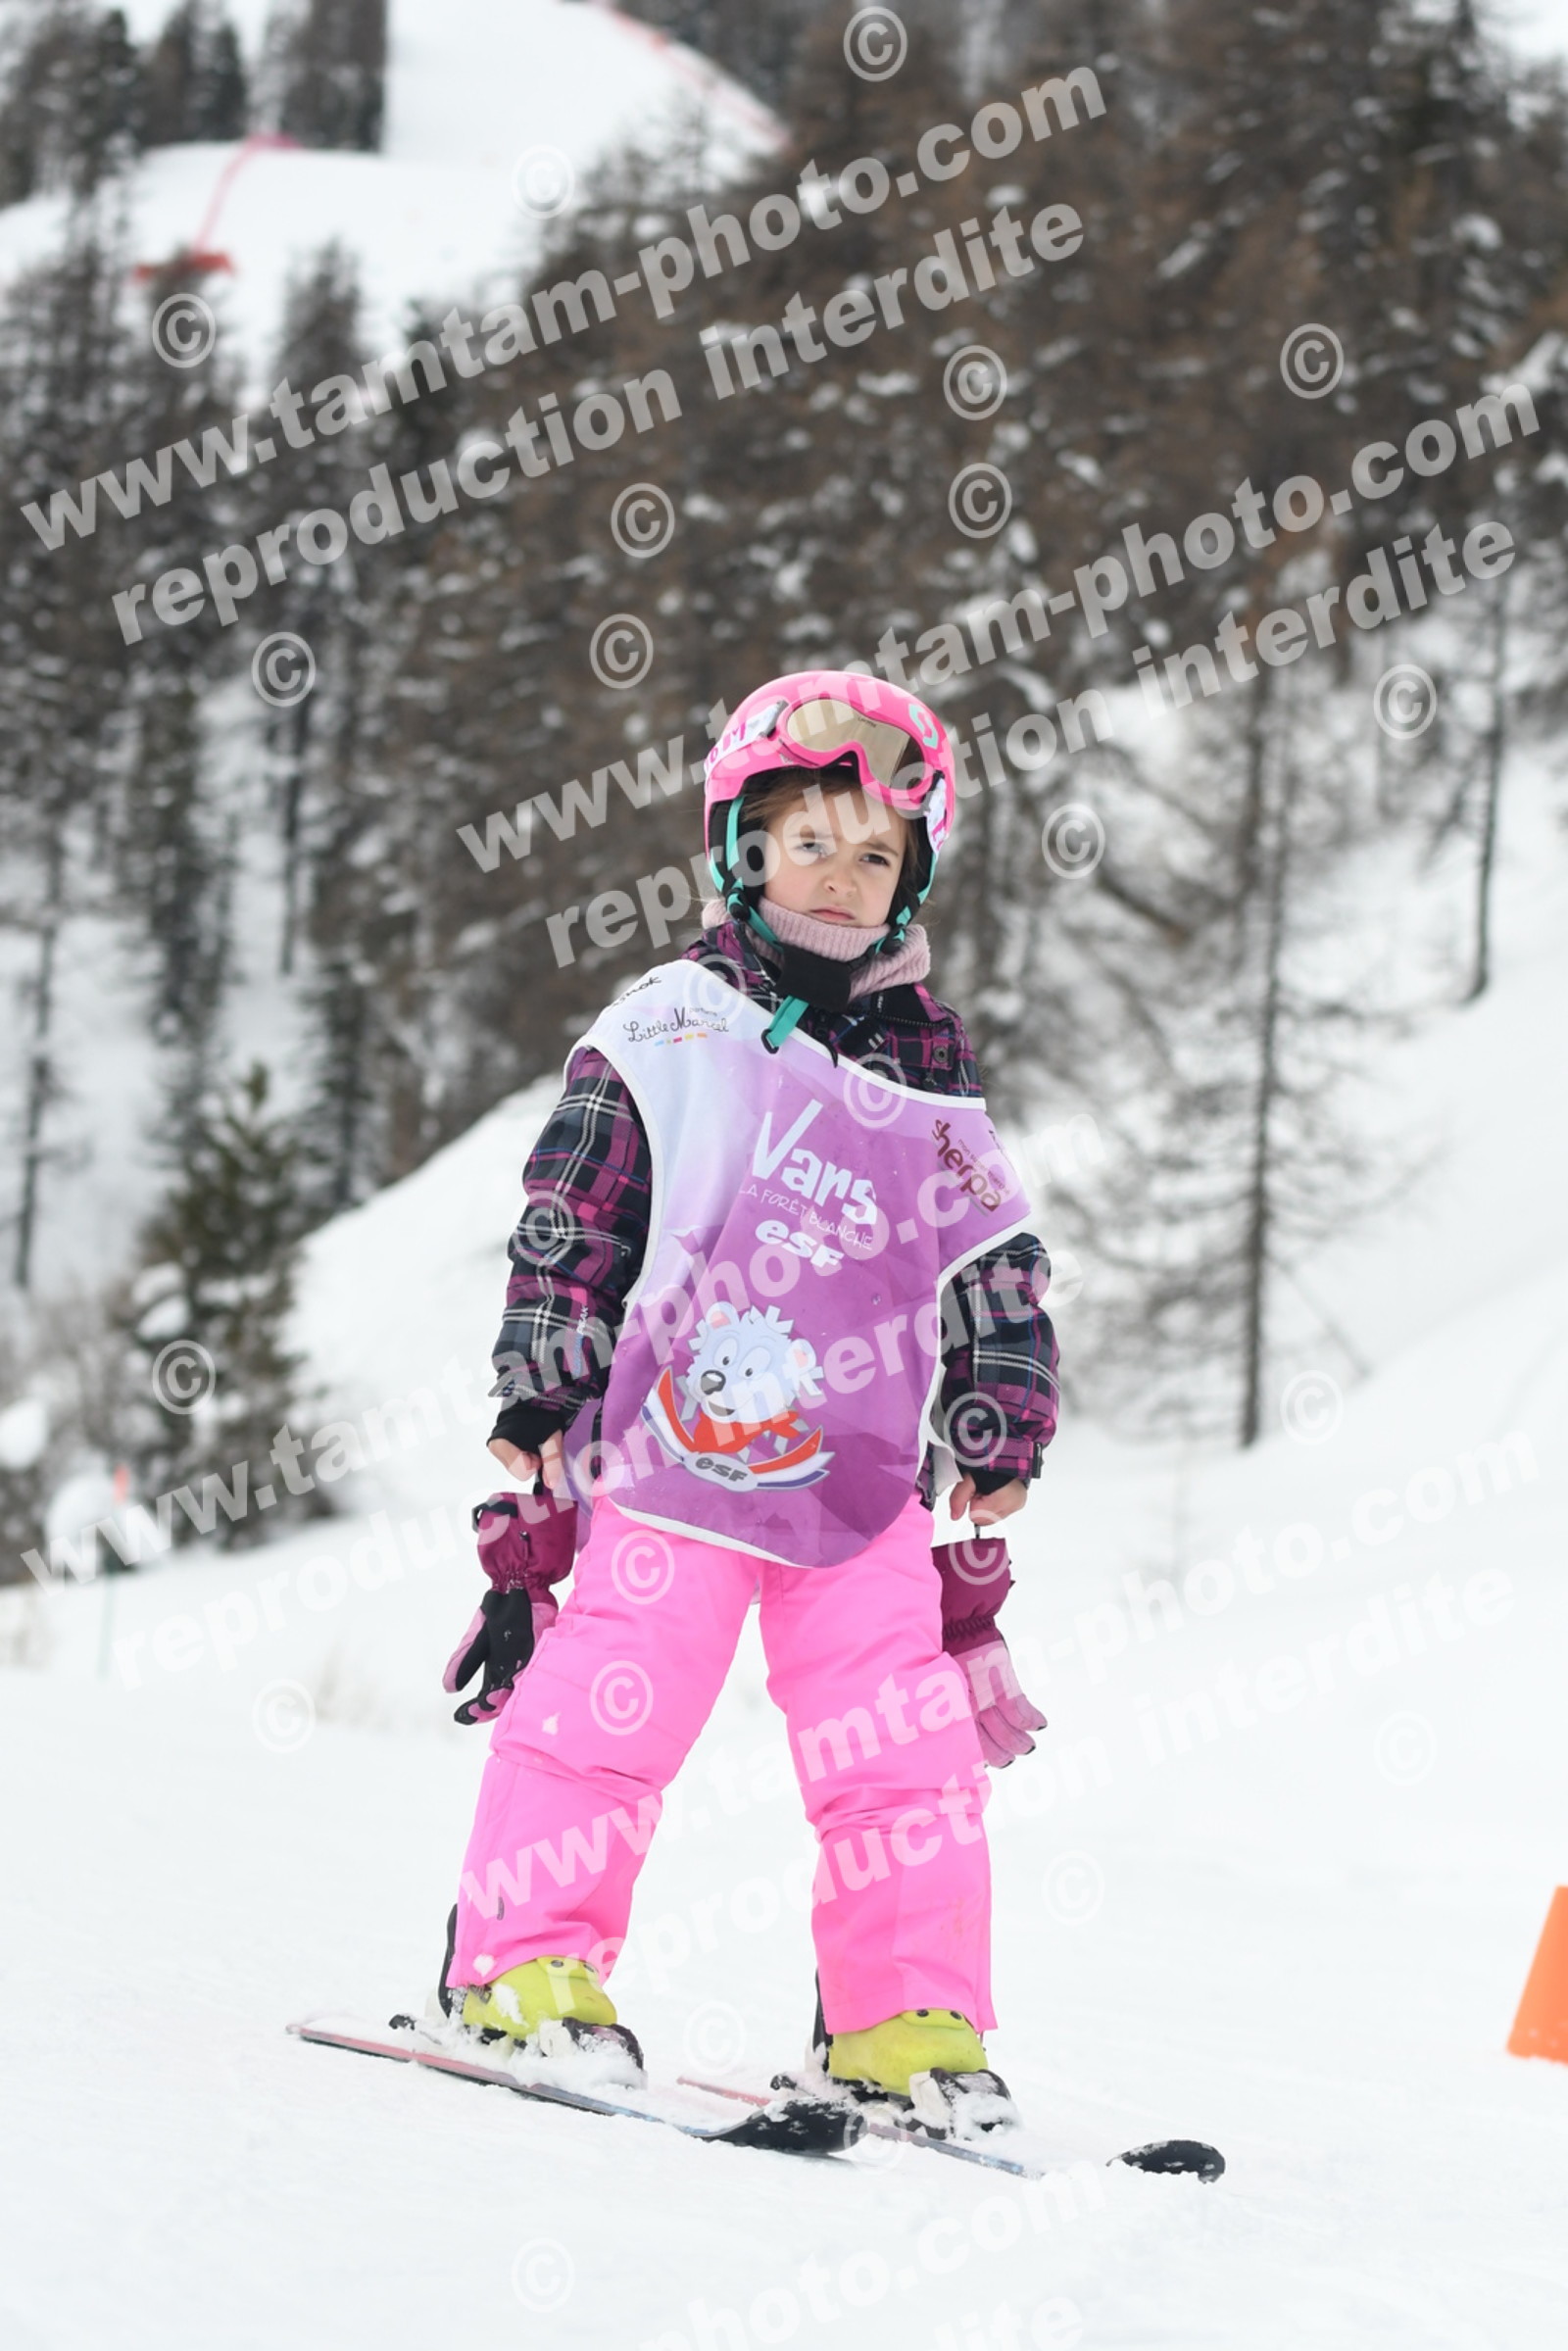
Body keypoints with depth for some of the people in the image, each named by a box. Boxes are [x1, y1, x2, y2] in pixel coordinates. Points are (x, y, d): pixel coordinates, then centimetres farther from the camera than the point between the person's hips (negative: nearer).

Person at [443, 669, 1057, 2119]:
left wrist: (998, 1452, 14)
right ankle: (529, 1961, 3)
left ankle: (908, 2014, 5)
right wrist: (540, 1417, -3)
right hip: (670, 1456, -3)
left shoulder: (935, 1078, 13)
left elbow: (996, 1274, 19)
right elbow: (567, 1237, 2)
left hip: (868, 1476, 3)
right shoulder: (667, 1037, 2)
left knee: (906, 1753, -2)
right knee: (610, 1709, -9)